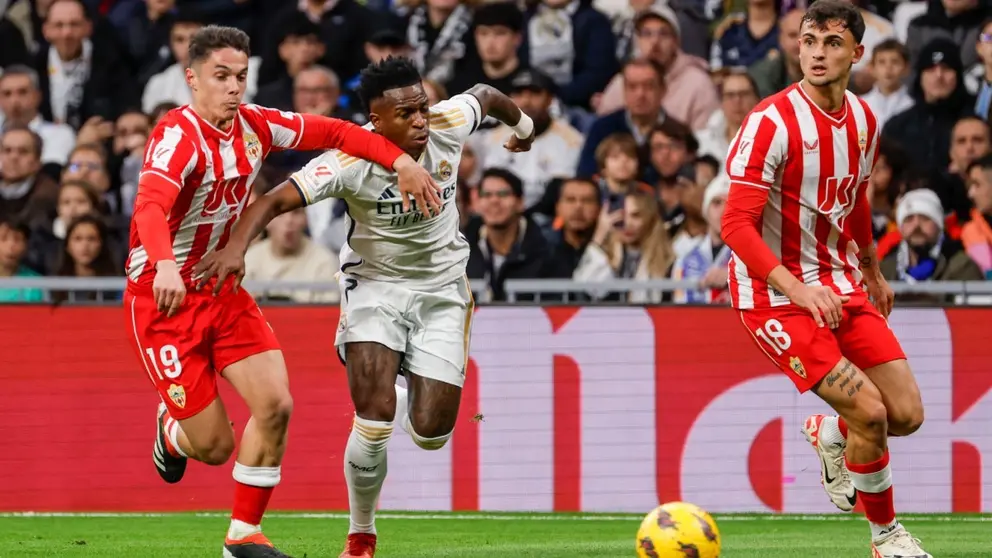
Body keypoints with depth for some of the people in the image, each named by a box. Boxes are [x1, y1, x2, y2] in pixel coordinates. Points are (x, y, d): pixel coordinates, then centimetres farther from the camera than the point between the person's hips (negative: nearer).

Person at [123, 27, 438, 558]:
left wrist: (400, 161, -3)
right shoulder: (178, 136, -22)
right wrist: (165, 265, -58)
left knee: (275, 405, -11)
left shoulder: (254, 125, -1)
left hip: (222, 292, 6)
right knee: (214, 446, -5)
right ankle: (173, 429, 34)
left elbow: (332, 132, 10)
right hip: (163, 298, -6)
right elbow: (150, 206, -39)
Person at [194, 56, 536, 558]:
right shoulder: (351, 161, -25)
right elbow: (278, 198, -33)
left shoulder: (449, 124, -15)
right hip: (375, 285, -3)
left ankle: (409, 393, 37)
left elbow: (485, 95, 8)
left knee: (430, 435, -4)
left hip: (441, 291, 3)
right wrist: (237, 246, -50)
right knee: (375, 420, -21)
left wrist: (523, 127, 30)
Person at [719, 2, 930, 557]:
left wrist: (874, 273, 32)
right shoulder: (772, 122, -19)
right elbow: (736, 224, -23)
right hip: (776, 294, -7)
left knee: (907, 415, -1)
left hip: (840, 286, 7)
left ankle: (831, 435, 31)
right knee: (870, 411, -16)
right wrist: (797, 288, -32)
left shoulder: (863, 119, 4)